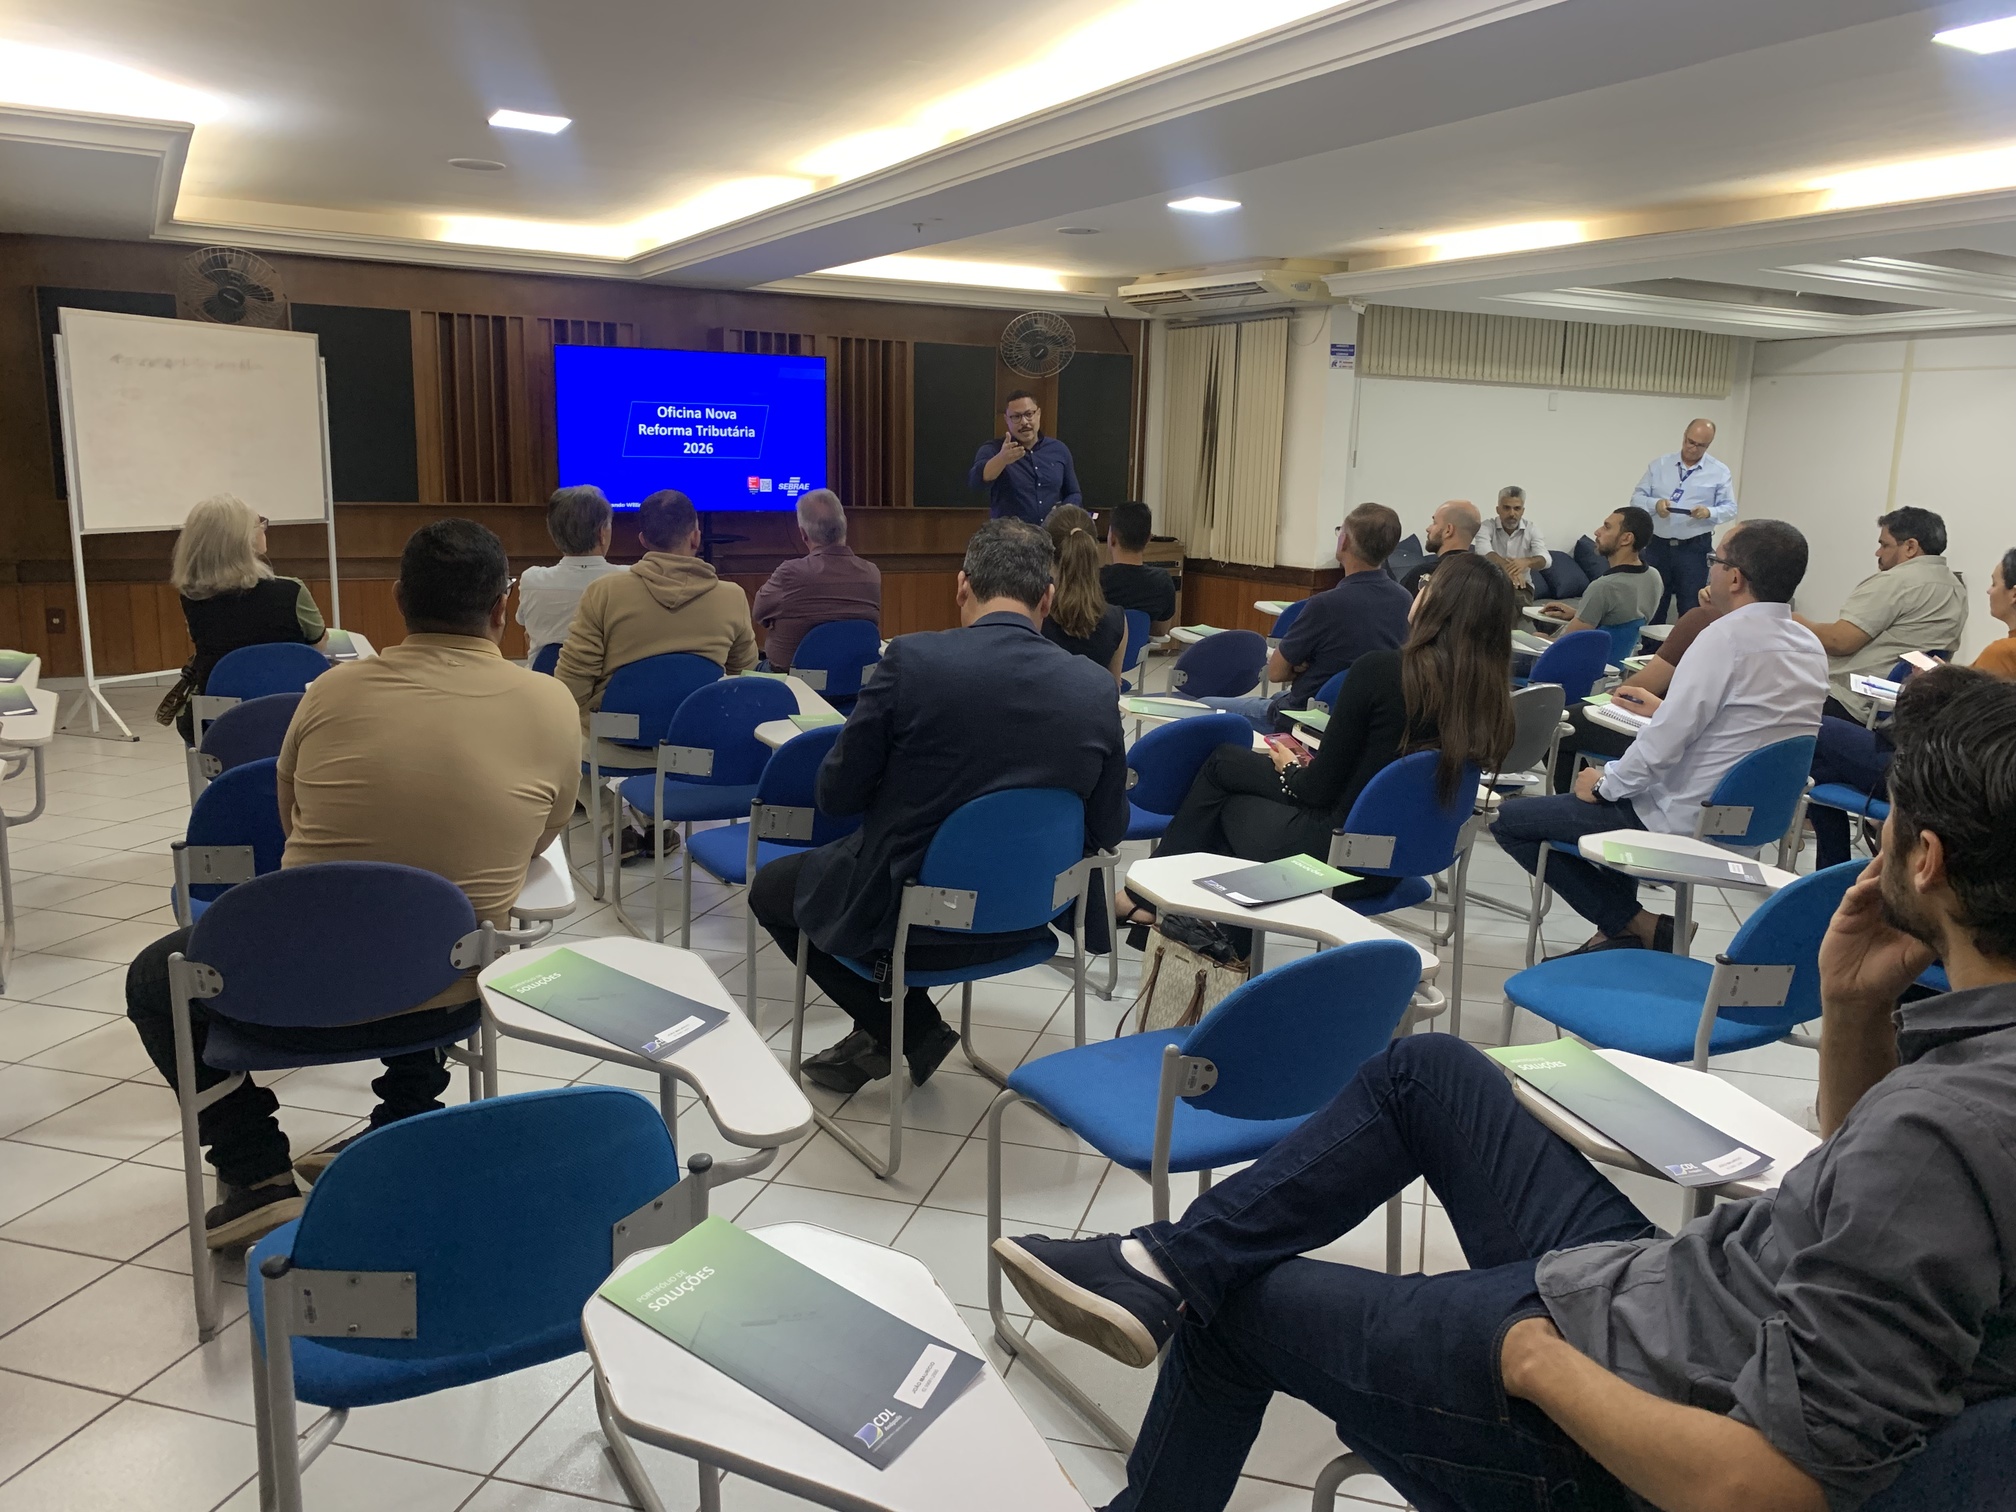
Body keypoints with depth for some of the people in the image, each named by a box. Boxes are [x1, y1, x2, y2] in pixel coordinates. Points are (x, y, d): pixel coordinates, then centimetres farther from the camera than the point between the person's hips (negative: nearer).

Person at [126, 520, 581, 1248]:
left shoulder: (334, 690, -8)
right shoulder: (552, 705, -9)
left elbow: (293, 823, 10)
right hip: (453, 1002, 2)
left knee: (153, 978, 28)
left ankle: (256, 1173, 16)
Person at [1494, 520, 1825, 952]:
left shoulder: (1727, 636, -22)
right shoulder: (1810, 647, 4)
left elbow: (1665, 743, -23)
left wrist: (1605, 784, -6)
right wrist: (1664, 709, 23)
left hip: (1683, 821, -9)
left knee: (1508, 819, 0)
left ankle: (1637, 925, 3)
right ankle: (1619, 926, 24)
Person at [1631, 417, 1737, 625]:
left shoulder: (1719, 471, 2)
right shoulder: (1658, 465, 6)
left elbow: (1730, 508, 2)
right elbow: (1637, 497, 4)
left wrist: (1709, 512, -20)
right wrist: (1655, 504, -18)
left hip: (1695, 549, -1)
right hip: (1657, 545, 1)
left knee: (1691, 611, 2)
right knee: (1651, 608, 6)